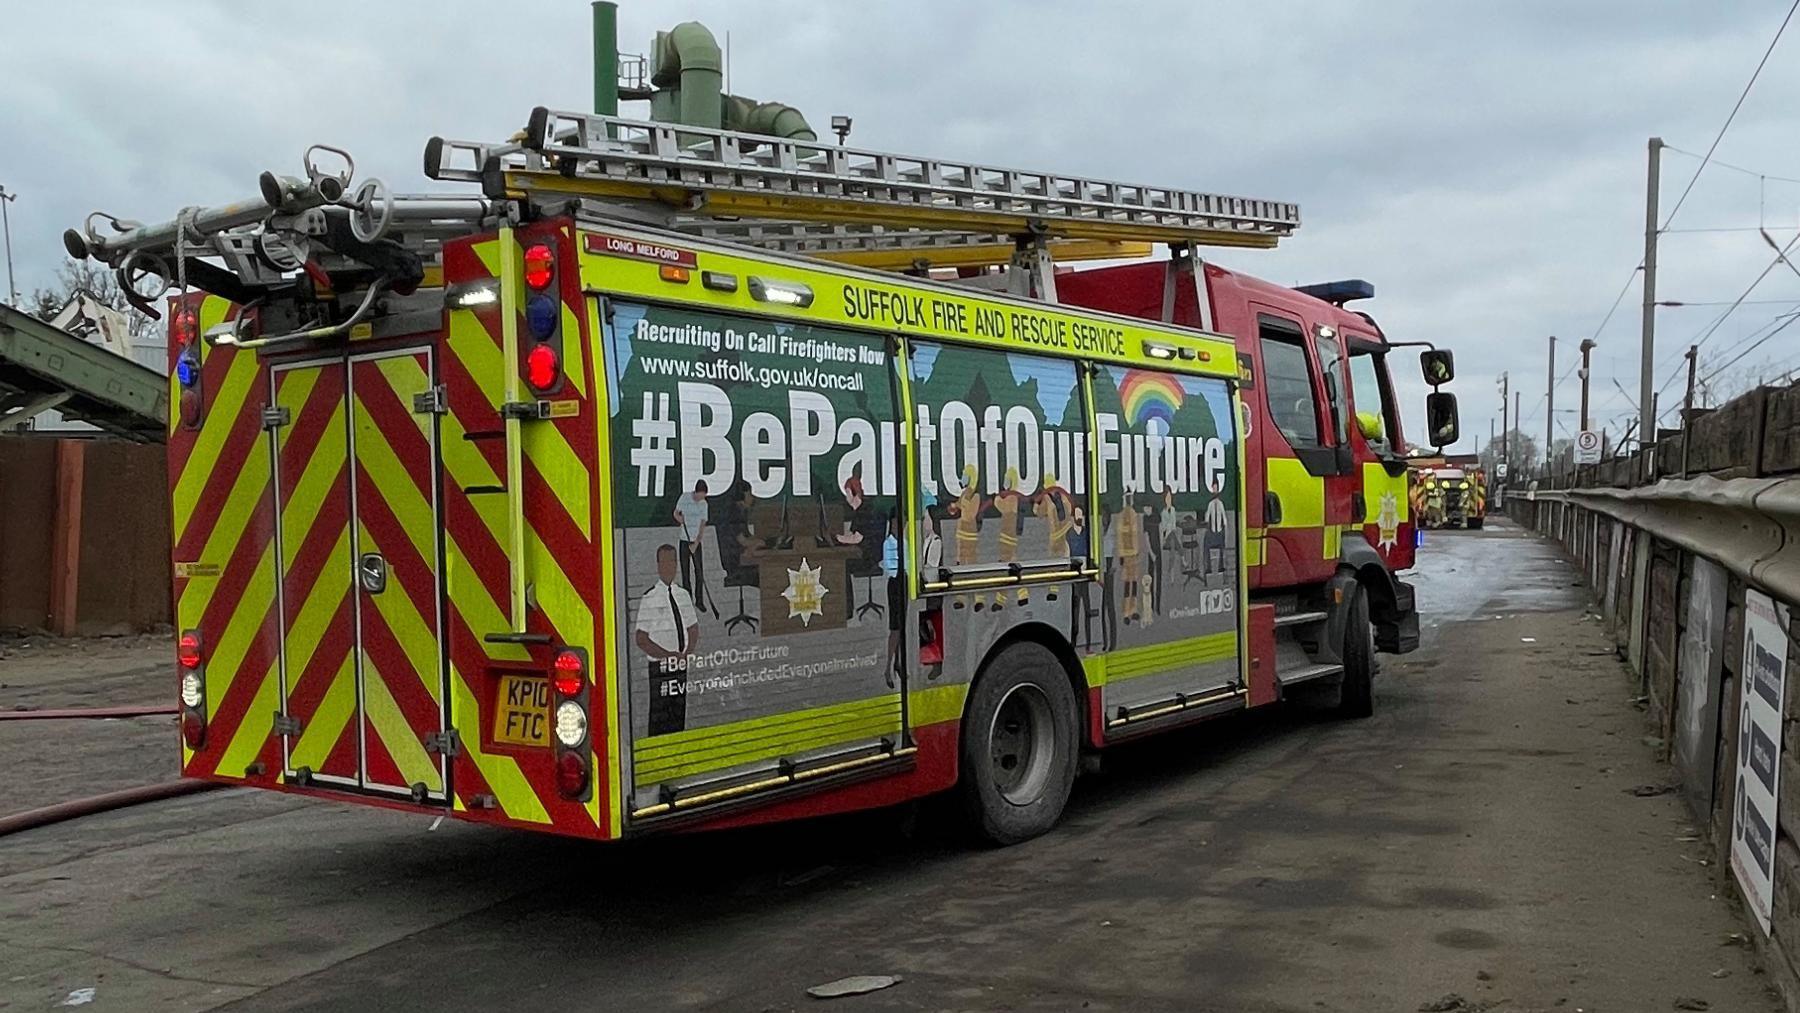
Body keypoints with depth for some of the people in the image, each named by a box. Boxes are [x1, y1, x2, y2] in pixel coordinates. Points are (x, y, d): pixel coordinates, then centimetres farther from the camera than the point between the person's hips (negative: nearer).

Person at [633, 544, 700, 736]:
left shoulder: (683, 595, 9)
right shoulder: (649, 599, -8)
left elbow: (694, 629, 17)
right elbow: (641, 640, -8)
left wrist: (687, 653, -1)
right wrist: (667, 654, -16)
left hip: (682, 665, 5)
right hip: (659, 667, -5)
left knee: (679, 717, 11)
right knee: (659, 721, -5)